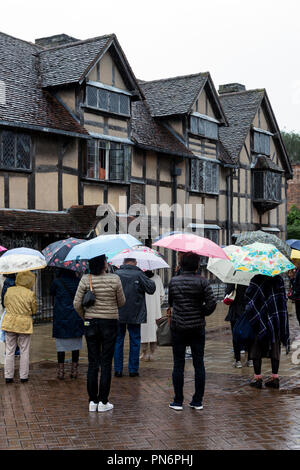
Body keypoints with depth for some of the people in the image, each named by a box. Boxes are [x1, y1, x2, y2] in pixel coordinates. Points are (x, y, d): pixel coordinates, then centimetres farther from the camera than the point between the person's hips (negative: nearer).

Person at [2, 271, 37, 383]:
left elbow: (5, 304, 10)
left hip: (9, 323, 3)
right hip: (24, 324, -2)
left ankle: (8, 376, 11)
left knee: (9, 351, 10)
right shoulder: (30, 294, -11)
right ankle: (23, 376, 12)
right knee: (24, 352, 8)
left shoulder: (9, 290, -3)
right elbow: (34, 310, -2)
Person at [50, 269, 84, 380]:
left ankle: (61, 371, 6)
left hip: (61, 318, -2)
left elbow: (52, 292, 12)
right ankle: (74, 370, 13)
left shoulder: (57, 282, -7)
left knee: (61, 345, 5)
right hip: (76, 319, 2)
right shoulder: (78, 281, 0)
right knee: (76, 345, 9)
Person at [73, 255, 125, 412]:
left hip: (91, 323, 2)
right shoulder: (114, 279, -10)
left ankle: (92, 401, 13)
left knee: (92, 363, 9)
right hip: (110, 323, -2)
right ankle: (103, 402, 6)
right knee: (106, 363, 4)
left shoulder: (85, 279, -6)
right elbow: (121, 302, 1)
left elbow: (77, 304, -4)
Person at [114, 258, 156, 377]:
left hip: (118, 314, 2)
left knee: (118, 341, 10)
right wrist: (150, 281, 12)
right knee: (134, 342, 8)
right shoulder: (139, 275, -9)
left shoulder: (116, 274, -4)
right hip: (135, 314, -2)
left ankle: (118, 370, 10)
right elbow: (151, 289, -6)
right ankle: (133, 370, 10)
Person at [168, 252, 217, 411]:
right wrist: (202, 312, 4)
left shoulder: (173, 281, -1)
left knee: (178, 364, 6)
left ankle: (178, 401, 9)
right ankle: (198, 401, 12)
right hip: (197, 328, 0)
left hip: (178, 327, 1)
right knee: (199, 363, 8)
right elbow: (212, 303, -13)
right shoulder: (202, 281, -7)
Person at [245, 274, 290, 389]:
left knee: (257, 349, 6)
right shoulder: (279, 280, 2)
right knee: (275, 348, 10)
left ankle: (257, 377, 7)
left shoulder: (256, 280, -12)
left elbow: (248, 296, -11)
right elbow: (284, 299, 8)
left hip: (259, 318, -4)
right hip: (277, 318, 4)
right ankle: (275, 377, 11)